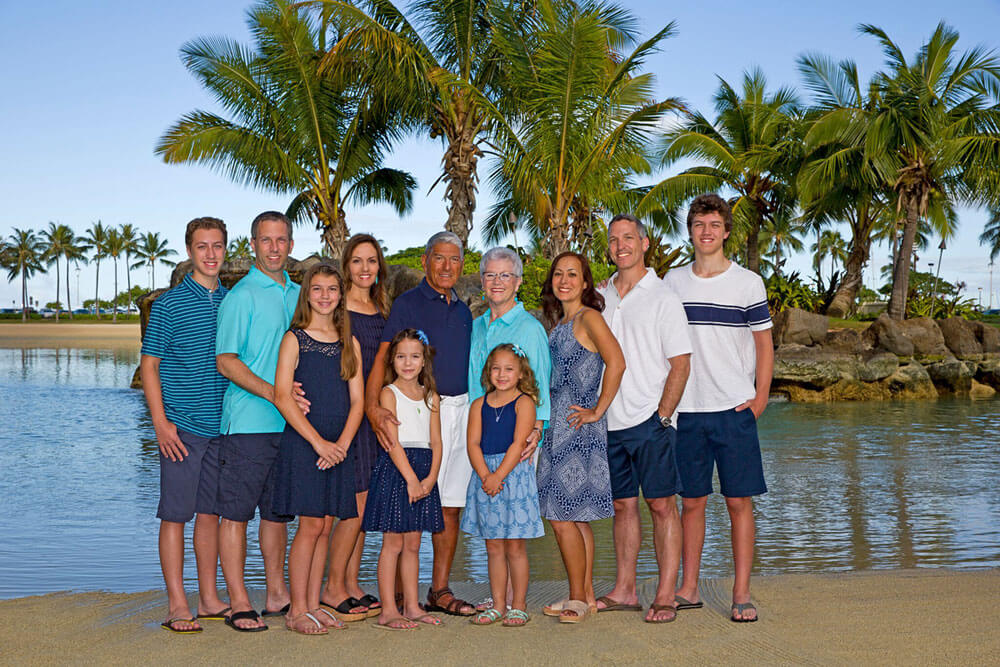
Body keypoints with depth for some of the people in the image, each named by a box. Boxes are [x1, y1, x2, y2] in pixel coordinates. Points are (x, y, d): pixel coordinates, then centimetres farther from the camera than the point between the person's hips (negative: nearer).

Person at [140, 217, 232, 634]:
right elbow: (149, 366, -3)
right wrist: (161, 422, -11)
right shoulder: (169, 305, -3)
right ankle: (177, 605, 6)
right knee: (176, 513, -1)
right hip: (181, 427, -5)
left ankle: (209, 599, 18)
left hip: (222, 424, 5)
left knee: (211, 512, 10)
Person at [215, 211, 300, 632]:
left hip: (289, 423, 7)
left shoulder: (297, 294, 15)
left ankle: (277, 594, 23)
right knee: (236, 511, -3)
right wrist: (271, 392, -20)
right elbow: (226, 361, -11)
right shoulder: (242, 296, -6)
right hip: (248, 422, -7)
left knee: (277, 510, 14)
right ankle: (239, 603, 2)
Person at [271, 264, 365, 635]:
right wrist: (318, 442, -14)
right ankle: (297, 611, 3)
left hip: (338, 447, 4)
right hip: (302, 443, -4)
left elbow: (357, 400, 8)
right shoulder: (294, 339, -2)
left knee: (324, 526, 6)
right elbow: (282, 397, -9)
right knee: (311, 524, -6)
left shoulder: (350, 343, 11)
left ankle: (313, 605, 15)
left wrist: (342, 443, -6)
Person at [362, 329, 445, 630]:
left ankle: (411, 606, 17)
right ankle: (388, 611, 2)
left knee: (412, 544, 11)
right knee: (393, 543, -3)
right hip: (394, 469, -5)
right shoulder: (389, 393, -3)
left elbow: (436, 442, 8)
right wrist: (411, 478, -17)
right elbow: (392, 441, -11)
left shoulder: (431, 397, 12)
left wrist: (430, 478, -7)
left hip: (424, 472, 5)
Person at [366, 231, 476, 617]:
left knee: (451, 507, 7)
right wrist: (372, 405, -26)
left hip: (461, 410, 6)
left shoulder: (463, 311, 17)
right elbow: (382, 357, -12)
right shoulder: (407, 304, -2)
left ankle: (440, 590, 14)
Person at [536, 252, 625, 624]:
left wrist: (597, 411, -18)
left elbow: (616, 363, -24)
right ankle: (585, 596, 20)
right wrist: (540, 425, 16)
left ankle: (578, 598, 4)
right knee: (576, 517, 12)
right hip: (559, 427, 9)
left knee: (562, 517, -7)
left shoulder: (588, 318, -10)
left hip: (579, 429, -9)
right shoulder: (559, 322, 16)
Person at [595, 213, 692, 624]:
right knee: (623, 505, 10)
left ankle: (665, 596, 1)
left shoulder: (662, 298, -3)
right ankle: (624, 590, 18)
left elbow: (680, 364, -6)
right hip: (610, 421, 5)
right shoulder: (600, 298, 13)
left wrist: (662, 416, -13)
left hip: (651, 421, -5)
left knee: (662, 505, -3)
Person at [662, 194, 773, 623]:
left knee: (739, 502, 0)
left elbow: (764, 344, 5)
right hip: (687, 410, 2)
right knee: (692, 501, 8)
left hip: (735, 410, -2)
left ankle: (741, 594, 7)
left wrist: (760, 398, -4)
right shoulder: (672, 282, 8)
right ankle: (688, 589, 17)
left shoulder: (748, 283, 1)